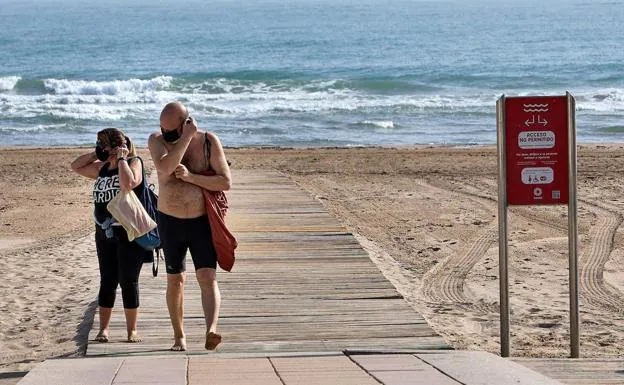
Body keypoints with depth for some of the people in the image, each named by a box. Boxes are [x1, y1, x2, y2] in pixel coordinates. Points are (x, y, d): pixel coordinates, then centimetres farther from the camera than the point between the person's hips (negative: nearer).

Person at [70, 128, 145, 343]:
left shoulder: (133, 163, -7)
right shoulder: (102, 168, 13)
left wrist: (121, 159, -16)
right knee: (107, 281, 8)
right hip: (105, 231, 6)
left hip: (129, 232, -6)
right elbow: (76, 166, 21)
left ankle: (132, 330, 7)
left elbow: (128, 184, -26)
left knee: (128, 281, -2)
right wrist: (95, 154, 8)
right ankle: (103, 329, 12)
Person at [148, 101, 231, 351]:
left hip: (203, 221, -2)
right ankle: (179, 336, 24)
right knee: (175, 280, 11)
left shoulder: (209, 141, -8)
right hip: (170, 221, 2)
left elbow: (225, 182, -12)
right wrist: (187, 137, -27)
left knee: (207, 277, -16)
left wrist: (190, 176, -22)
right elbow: (165, 168, -27)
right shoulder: (157, 140, -6)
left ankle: (211, 331, -31)